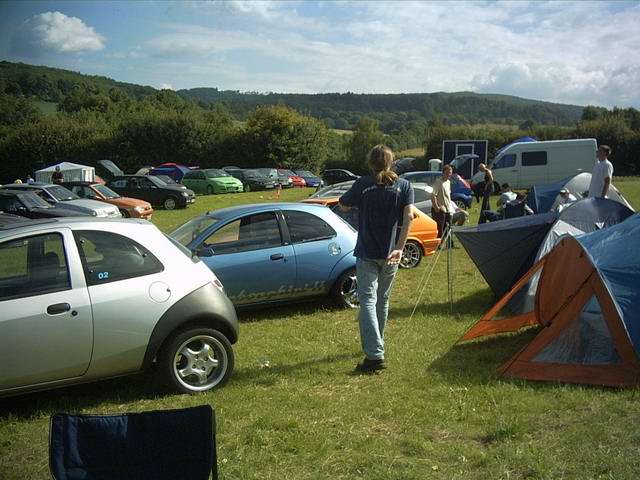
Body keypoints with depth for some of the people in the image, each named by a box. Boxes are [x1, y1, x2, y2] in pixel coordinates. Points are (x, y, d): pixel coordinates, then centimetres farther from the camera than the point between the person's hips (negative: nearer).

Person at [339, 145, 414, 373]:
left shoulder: (362, 184, -6)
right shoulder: (404, 185, 1)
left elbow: (344, 206, 5)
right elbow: (408, 216, -11)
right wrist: (400, 247, -13)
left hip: (367, 253, -3)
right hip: (390, 253, 4)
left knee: (367, 301, -6)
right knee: (383, 300, 19)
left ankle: (375, 355, -17)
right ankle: (376, 344, 34)